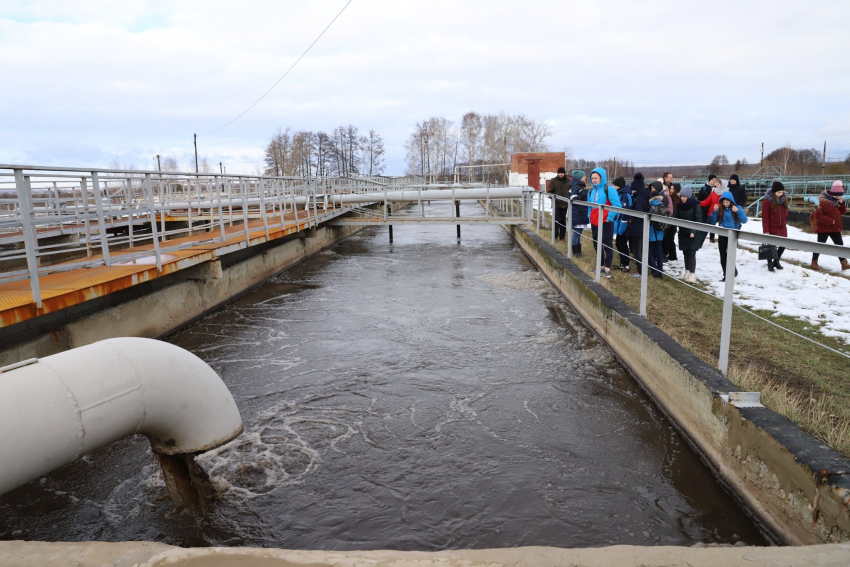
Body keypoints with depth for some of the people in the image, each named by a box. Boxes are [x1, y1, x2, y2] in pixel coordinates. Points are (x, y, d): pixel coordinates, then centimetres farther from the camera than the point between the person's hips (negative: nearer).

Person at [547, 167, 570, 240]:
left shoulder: (568, 181, 5)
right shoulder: (554, 180, -1)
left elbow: (570, 191, 12)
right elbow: (550, 191, -1)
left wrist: (569, 199, 0)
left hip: (565, 204, 3)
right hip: (556, 204, -3)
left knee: (563, 220, 8)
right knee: (557, 220, -5)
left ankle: (562, 236, 17)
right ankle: (555, 236, 7)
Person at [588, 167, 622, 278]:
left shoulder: (609, 189, -10)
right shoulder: (591, 191, 12)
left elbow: (617, 205, -14)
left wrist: (609, 218, -13)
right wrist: (590, 219, 12)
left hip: (606, 222, -8)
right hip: (594, 223, 8)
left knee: (607, 246, -1)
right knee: (597, 245, 14)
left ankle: (607, 269, 3)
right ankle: (601, 266, 26)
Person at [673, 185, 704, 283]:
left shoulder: (696, 205, -10)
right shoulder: (679, 205, 4)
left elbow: (698, 220, -11)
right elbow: (675, 218, 5)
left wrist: (693, 232, -19)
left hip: (694, 234, -5)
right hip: (683, 233, 5)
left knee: (691, 253, -10)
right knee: (685, 253, 10)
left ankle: (692, 275, -11)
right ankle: (687, 272, 21)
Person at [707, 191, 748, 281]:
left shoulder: (737, 208, -2)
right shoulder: (720, 209, 2)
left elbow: (744, 220, -9)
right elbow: (712, 222, -1)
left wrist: (738, 211, -21)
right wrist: (714, 211, -13)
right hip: (722, 235, 3)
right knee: (723, 256, 7)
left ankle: (733, 270, 10)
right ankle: (726, 275, 19)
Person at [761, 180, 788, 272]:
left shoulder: (784, 199, 5)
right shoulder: (768, 200, -12)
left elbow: (785, 212, 16)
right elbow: (765, 216, -13)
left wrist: (785, 223, 11)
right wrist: (766, 230, -16)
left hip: (782, 227, 5)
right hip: (772, 228, -5)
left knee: (783, 245, 9)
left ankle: (776, 261, 30)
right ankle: (770, 264, 17)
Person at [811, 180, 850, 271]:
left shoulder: (837, 201, 6)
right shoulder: (823, 202, -20)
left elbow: (842, 212, 11)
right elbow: (818, 216, -24)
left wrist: (842, 203, -6)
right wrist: (830, 221, -25)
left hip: (835, 228, 8)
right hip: (823, 228, -8)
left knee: (840, 244, 11)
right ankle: (814, 262, 15)